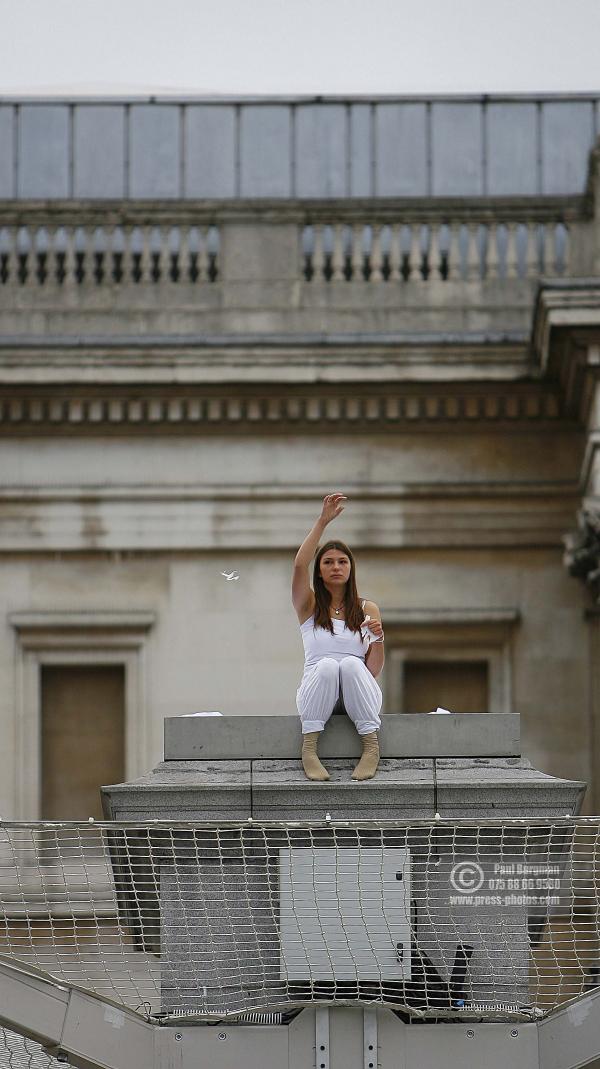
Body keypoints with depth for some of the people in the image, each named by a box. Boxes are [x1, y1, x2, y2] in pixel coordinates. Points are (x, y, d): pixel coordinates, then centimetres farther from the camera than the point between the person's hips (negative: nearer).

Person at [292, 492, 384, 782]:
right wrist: (323, 521, -18)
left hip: (360, 699, 0)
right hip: (316, 693, 0)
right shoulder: (309, 606, 7)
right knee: (327, 665, -34)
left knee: (350, 664, -33)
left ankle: (371, 745, -30)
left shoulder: (368, 610, 9)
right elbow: (300, 565, -14)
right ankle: (309, 746, -30)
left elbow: (374, 670, 3)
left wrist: (378, 639, -16)